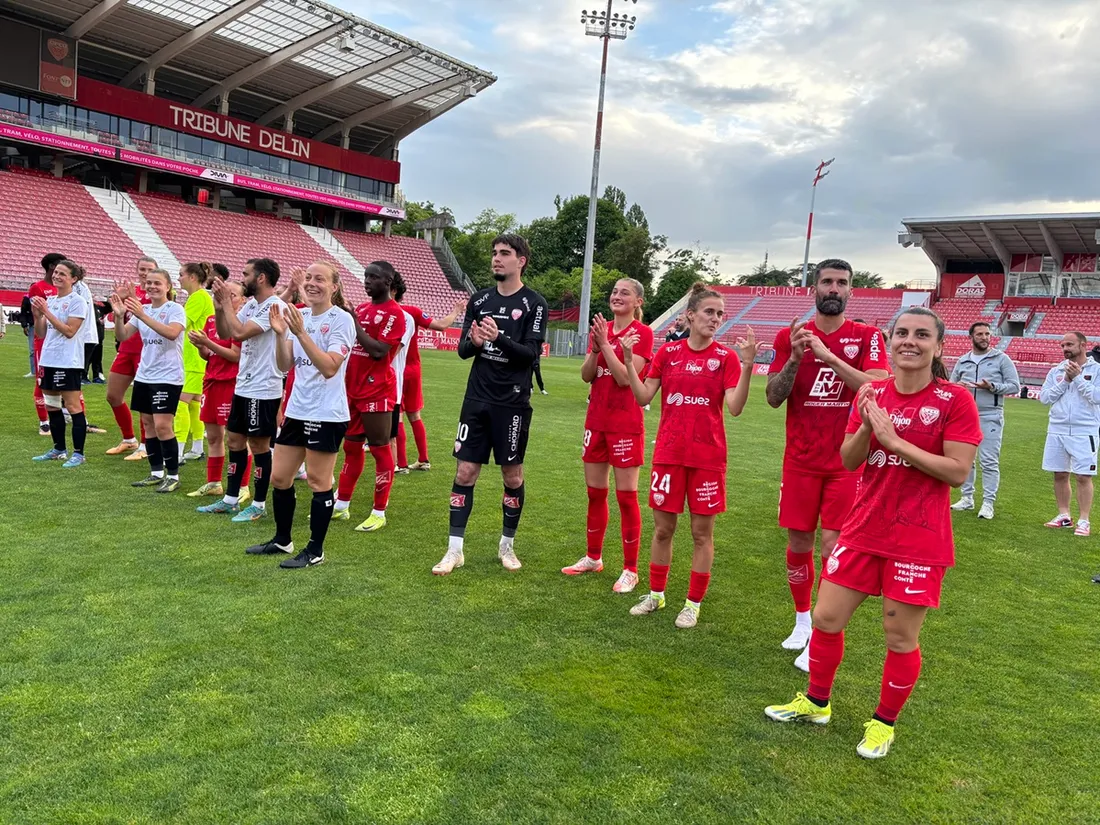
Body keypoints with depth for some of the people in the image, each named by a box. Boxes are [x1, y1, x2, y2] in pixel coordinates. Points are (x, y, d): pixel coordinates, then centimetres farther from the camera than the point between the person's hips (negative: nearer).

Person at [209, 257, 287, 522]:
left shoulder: (275, 307, -18)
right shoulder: (251, 304, 10)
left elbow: (239, 332, -26)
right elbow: (224, 333, 12)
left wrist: (227, 303, -15)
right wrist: (219, 307, -2)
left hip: (263, 389, -9)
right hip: (243, 385, 9)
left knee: (259, 445, 1)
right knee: (234, 440, 14)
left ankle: (259, 505, 13)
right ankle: (230, 499, 26)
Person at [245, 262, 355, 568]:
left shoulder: (342, 319, -11)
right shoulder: (298, 315, 8)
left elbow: (330, 368, -22)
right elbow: (285, 366, 6)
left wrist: (300, 332, -27)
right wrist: (280, 334, -10)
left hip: (327, 414, -7)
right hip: (296, 410, 7)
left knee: (318, 481, 2)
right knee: (279, 478, 12)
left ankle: (315, 550, 15)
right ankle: (282, 540, 30)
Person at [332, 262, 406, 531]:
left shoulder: (394, 313, -11)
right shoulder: (361, 308, 14)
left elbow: (379, 351, -21)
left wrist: (355, 323, -18)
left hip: (377, 391, -8)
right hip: (353, 388, 8)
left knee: (380, 449, -1)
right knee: (351, 446, 15)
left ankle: (379, 513, 7)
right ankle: (341, 505, 25)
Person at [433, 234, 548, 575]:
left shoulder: (534, 303, -4)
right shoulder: (480, 299, 9)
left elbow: (531, 352, -13)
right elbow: (462, 349, 8)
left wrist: (499, 338, -27)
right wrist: (474, 342, -15)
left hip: (512, 402, -3)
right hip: (477, 398, 3)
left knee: (512, 474, 7)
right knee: (465, 472, 2)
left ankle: (507, 544, 25)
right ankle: (455, 549, 11)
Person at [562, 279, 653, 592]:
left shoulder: (642, 333, -9)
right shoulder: (601, 329, 9)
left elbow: (625, 378, -18)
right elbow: (586, 376, 3)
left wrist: (606, 343, -18)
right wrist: (595, 347, -12)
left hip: (625, 423, -6)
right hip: (596, 419, 6)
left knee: (626, 496, -1)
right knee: (595, 492, 14)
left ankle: (630, 570, 10)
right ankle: (593, 557, 29)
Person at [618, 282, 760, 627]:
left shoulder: (726, 356, -3)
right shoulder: (668, 351, 3)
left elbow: (735, 407, -13)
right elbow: (643, 397, 1)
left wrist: (747, 366, -23)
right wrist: (629, 361, -10)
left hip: (708, 456, -2)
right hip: (668, 453, 2)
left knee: (702, 532, 5)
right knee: (662, 527, 11)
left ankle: (693, 603, 20)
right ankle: (655, 594, 29)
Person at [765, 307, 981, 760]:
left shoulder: (955, 399, -9)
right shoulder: (872, 394, 4)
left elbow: (958, 472, -15)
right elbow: (849, 461, 3)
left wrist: (895, 440, -20)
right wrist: (866, 426, -16)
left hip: (918, 541, -4)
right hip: (862, 531, 4)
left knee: (900, 636, 5)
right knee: (826, 619, 9)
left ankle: (884, 723, 29)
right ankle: (816, 702, 32)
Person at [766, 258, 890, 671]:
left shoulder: (867, 337, -1)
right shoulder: (791, 336, 4)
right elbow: (773, 398, -1)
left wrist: (829, 357, -25)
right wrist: (795, 358, -17)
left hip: (846, 463, -2)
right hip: (800, 461, 2)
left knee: (833, 546, -3)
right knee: (798, 543, 10)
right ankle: (802, 620, 30)